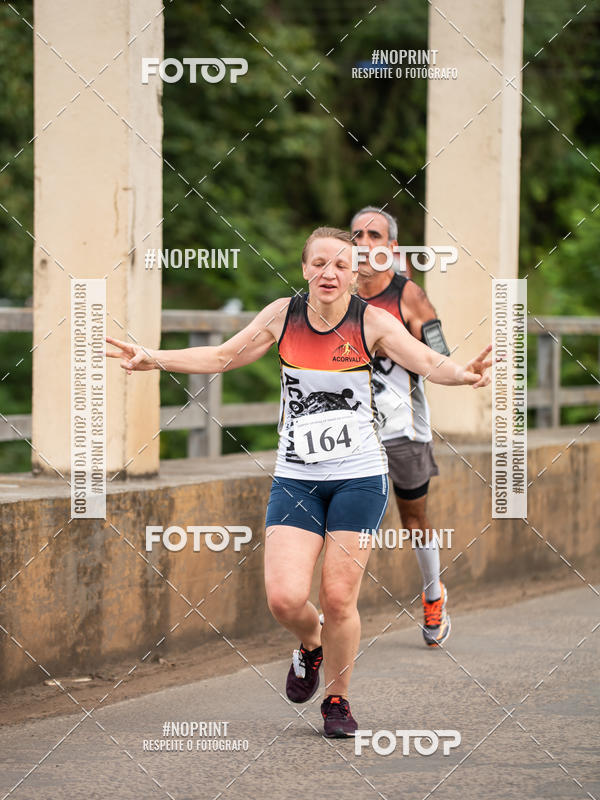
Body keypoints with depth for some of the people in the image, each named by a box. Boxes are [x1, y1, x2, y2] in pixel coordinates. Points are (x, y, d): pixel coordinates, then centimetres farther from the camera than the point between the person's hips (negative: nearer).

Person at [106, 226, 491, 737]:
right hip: (295, 478, 2)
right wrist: (151, 359, 1)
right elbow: (223, 357, 10)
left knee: (338, 598, -2)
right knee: (284, 598, -12)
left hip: (359, 476, -2)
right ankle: (311, 645, 25)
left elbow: (426, 361, -19)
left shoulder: (372, 321, -6)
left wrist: (461, 374, -41)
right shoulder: (283, 315, 1)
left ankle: (338, 700, 21)